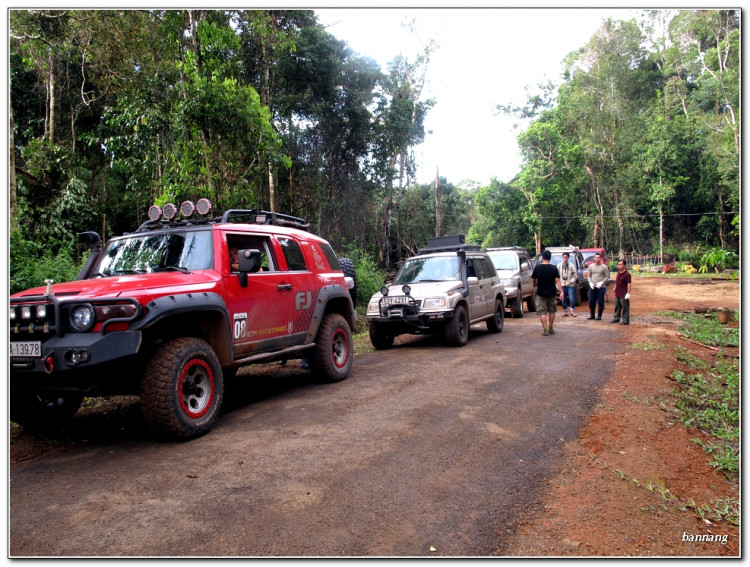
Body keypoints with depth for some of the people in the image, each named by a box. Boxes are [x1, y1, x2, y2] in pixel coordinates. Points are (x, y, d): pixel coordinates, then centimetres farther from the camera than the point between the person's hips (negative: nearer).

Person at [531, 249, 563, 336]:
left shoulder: (537, 267, -7)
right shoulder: (554, 268, -6)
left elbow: (533, 279, 4)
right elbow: (557, 280, -12)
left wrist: (536, 285, 24)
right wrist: (561, 291, -13)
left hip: (541, 294, -2)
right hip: (552, 293, 2)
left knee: (542, 312, 1)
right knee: (551, 311, 17)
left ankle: (546, 330, -6)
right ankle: (551, 328, 25)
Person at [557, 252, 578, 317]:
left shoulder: (572, 265, 0)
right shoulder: (559, 266, 4)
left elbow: (575, 275, 2)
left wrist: (571, 281, -7)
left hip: (570, 285, -1)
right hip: (562, 285, 1)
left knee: (572, 299, -5)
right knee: (564, 299, 5)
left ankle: (572, 311, 8)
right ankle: (565, 311, 15)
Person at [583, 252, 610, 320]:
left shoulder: (604, 267, -2)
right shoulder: (591, 266, 9)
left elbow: (607, 276, -2)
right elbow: (588, 276, 13)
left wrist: (601, 283, -15)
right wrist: (590, 283, -2)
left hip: (601, 287, -4)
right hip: (592, 287, 4)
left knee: (600, 302, -1)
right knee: (591, 301, 5)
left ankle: (599, 316, 9)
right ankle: (592, 315, 18)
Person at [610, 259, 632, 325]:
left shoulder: (627, 274, -14)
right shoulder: (618, 273, 11)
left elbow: (629, 284, -16)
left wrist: (628, 293, -19)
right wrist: (615, 288, 21)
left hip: (624, 295, -8)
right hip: (617, 294, 9)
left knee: (625, 307, 0)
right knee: (617, 307, 17)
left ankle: (625, 320, 6)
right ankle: (616, 318, 28)